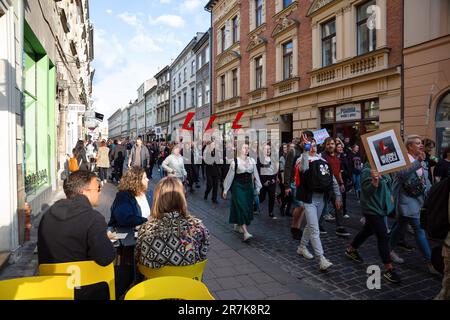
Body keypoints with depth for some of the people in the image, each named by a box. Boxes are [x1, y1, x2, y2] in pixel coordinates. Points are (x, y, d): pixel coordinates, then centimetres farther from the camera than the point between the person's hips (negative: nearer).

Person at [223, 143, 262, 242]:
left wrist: (257, 187, 9)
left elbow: (255, 174, 8)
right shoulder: (235, 161, -8)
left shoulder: (252, 161, 2)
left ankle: (237, 226, 33)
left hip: (248, 187, 5)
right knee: (241, 208, -11)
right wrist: (225, 190, -1)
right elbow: (230, 176, -4)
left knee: (247, 208, 11)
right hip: (238, 187, -5)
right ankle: (246, 232, -14)